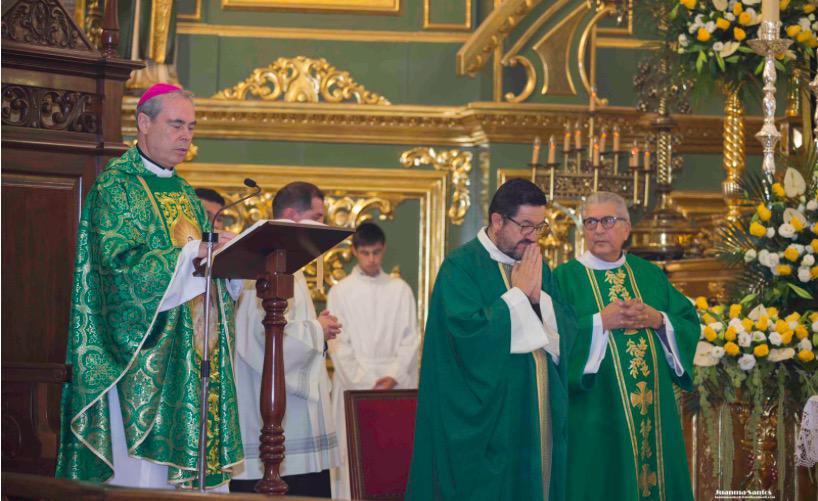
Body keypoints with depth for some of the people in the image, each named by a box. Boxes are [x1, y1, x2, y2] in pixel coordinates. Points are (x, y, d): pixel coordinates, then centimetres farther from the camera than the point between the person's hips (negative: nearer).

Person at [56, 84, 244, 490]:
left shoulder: (182, 191, 21)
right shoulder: (117, 185, -3)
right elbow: (119, 263, -17)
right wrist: (194, 253, -17)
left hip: (196, 356, 7)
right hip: (142, 356, -7)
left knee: (201, 472, 2)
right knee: (144, 472, -10)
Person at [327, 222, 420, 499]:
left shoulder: (401, 290, 8)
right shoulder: (340, 292, 4)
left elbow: (410, 339, 5)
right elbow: (338, 345, 0)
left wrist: (393, 377, -8)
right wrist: (364, 384, -8)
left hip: (395, 386, 1)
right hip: (354, 386, -1)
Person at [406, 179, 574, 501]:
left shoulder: (536, 267, 12)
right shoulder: (461, 266, -9)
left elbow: (566, 331, 5)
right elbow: (470, 334, -22)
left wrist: (537, 296, -11)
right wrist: (518, 293, -15)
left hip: (538, 413, 6)